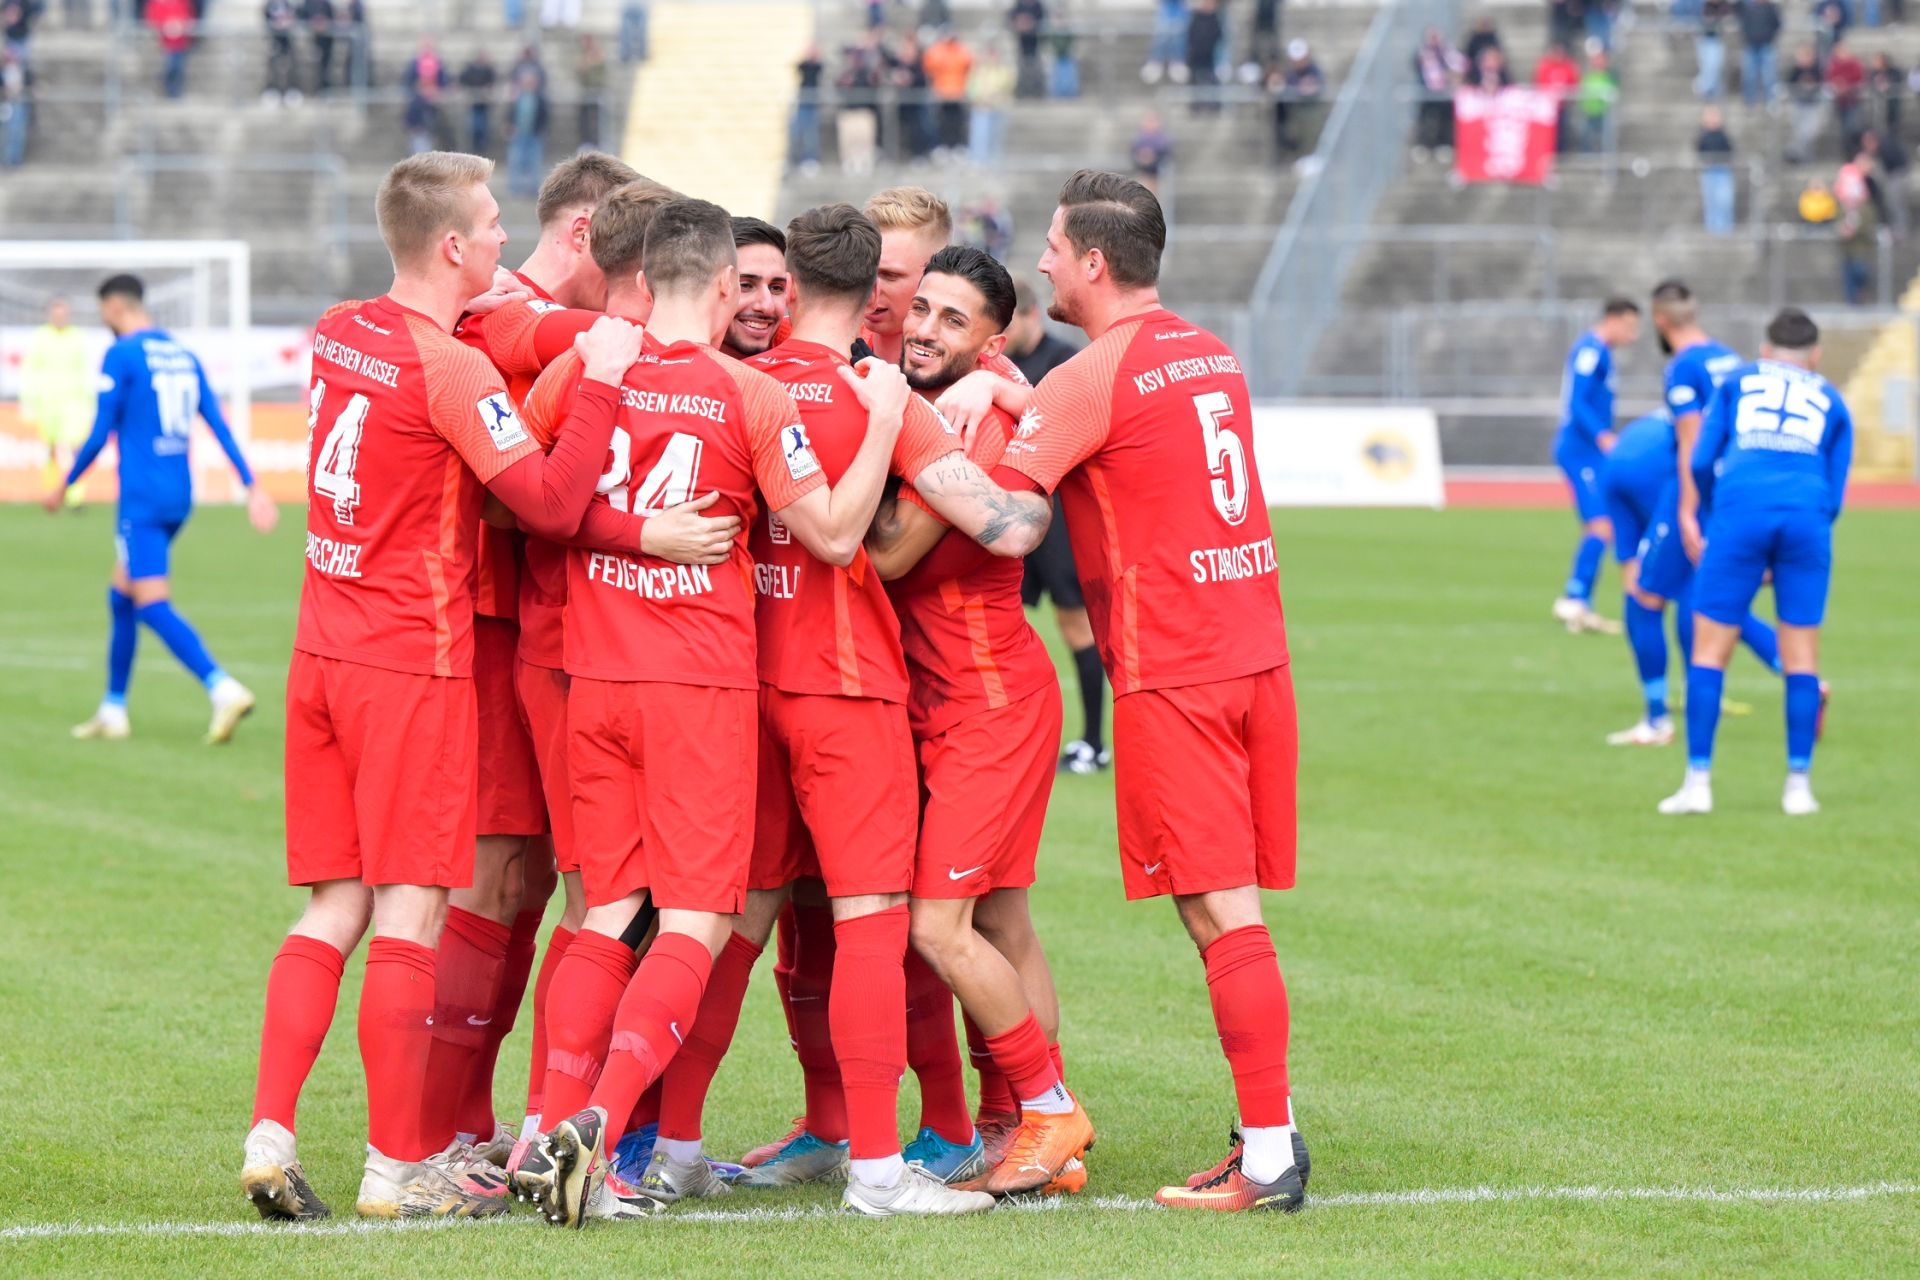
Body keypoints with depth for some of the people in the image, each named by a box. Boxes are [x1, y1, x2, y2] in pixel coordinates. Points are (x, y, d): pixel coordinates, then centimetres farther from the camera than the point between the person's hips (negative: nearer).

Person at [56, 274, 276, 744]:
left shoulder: (121, 356, -10)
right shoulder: (185, 356, 12)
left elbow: (101, 434, -10)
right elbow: (219, 425, 8)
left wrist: (63, 487, 3)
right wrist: (253, 488, 6)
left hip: (141, 498, -8)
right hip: (180, 496, 8)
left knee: (152, 605, -12)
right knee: (121, 596, 19)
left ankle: (224, 689, -29)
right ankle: (113, 710, 24)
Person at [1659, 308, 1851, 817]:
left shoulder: (1737, 382, 21)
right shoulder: (1832, 402, 23)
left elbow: (1702, 462, 13)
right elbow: (1834, 493, 17)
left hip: (1741, 511, -1)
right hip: (1807, 515, 1)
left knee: (1709, 650, 4)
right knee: (1801, 654, 9)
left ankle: (1698, 782, -2)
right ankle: (1799, 784, 7)